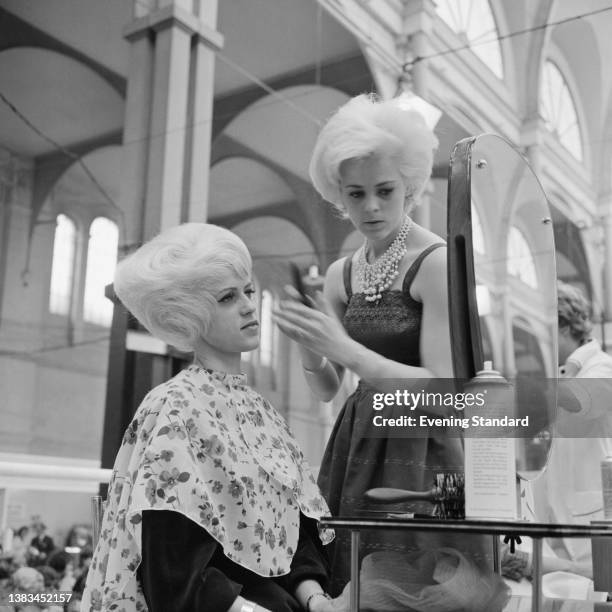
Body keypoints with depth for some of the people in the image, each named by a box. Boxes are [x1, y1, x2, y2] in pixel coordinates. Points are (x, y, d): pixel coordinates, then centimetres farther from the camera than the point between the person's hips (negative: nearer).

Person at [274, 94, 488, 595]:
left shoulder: (436, 262, -12)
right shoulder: (341, 275, 7)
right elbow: (326, 390, 9)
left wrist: (344, 348, -23)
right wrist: (307, 344, -11)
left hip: (421, 453, -5)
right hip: (355, 449, 6)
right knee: (349, 585, 10)